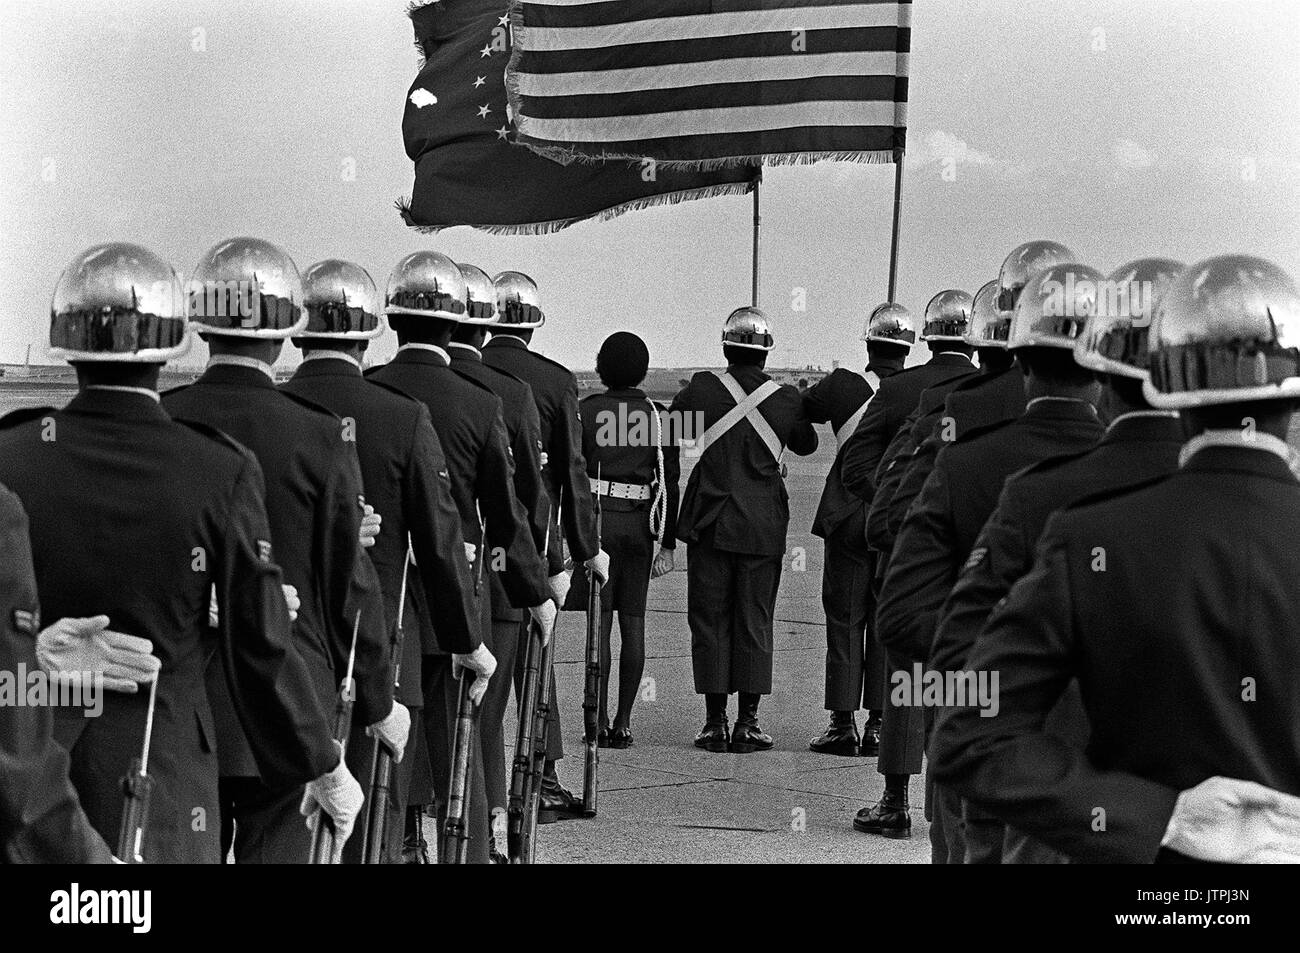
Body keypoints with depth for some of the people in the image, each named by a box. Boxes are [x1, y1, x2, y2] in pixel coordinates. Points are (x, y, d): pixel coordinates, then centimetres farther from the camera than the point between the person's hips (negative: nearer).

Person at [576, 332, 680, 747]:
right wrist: (667, 544, 10)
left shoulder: (586, 411, -3)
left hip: (598, 520, -3)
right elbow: (671, 484, 5)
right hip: (641, 525, 3)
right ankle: (623, 721, 8)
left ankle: (599, 722, -4)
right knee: (633, 622, 7)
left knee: (600, 622, -1)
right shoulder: (658, 415, 5)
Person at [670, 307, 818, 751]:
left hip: (709, 525, -1)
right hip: (763, 527, 1)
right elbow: (806, 445, 16)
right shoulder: (787, 399, -4)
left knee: (709, 620, 6)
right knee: (754, 622, 7)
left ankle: (715, 722, 5)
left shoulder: (702, 389, -7)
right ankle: (747, 724, 6)